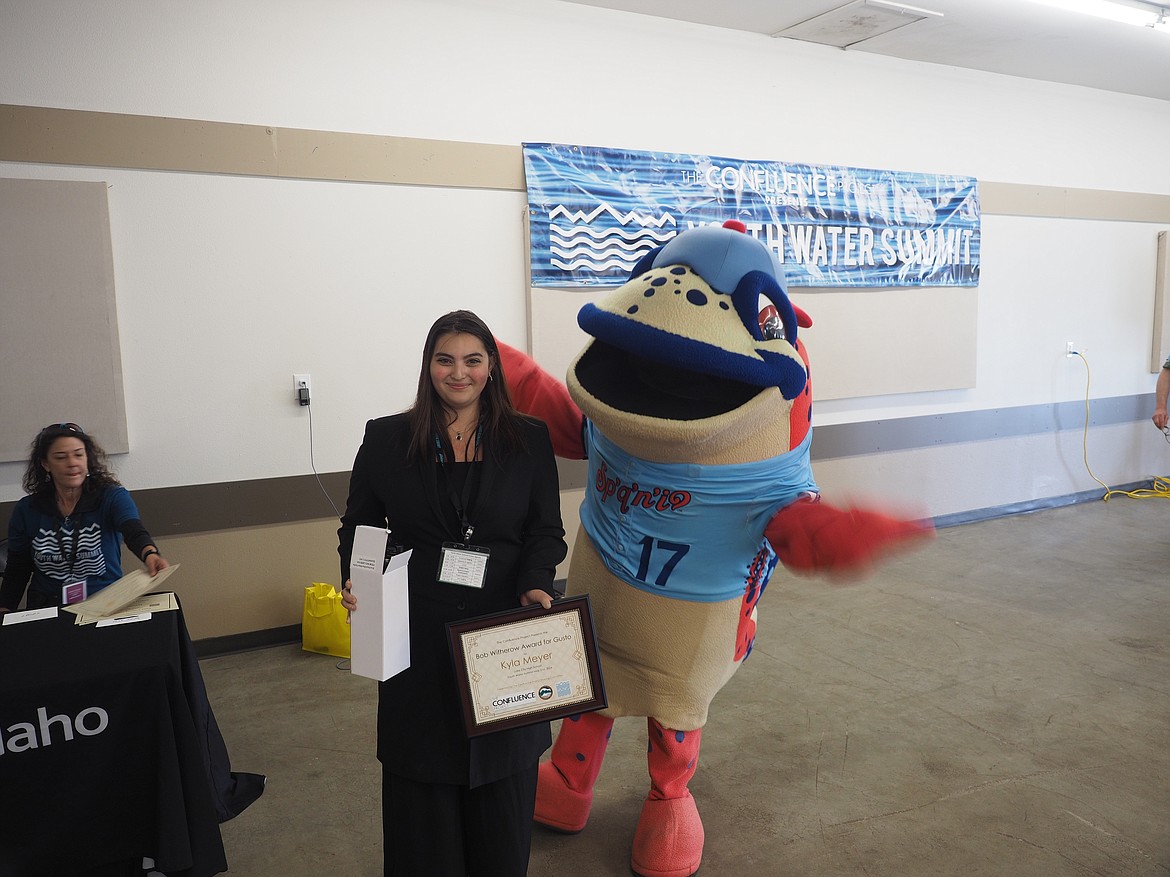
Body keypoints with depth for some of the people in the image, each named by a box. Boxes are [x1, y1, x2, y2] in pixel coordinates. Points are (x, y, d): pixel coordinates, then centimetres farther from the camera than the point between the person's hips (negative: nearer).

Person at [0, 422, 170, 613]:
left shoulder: (113, 497, -3)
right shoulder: (27, 510, 6)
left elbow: (134, 532, -24)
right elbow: (17, 572, 14)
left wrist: (150, 554, -46)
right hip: (47, 613, 2)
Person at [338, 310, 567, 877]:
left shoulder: (528, 440, 3)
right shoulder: (386, 439, 2)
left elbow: (546, 531, 3)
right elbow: (358, 525, 7)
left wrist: (536, 585, -15)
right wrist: (355, 580, -12)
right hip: (419, 636, 0)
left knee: (502, 780, 13)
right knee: (424, 778, 10)